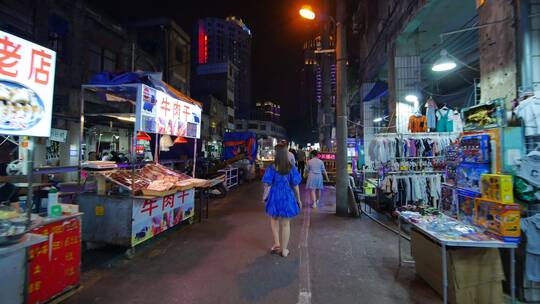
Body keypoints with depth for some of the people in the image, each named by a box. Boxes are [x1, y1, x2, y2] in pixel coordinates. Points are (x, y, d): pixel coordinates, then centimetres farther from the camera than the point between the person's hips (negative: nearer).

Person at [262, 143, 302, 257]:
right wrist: (298, 199, 9)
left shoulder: (271, 168, -12)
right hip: (287, 197, 1)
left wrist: (265, 197, 8)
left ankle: (276, 243, 24)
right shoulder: (291, 168, -8)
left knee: (274, 220, 25)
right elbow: (295, 186, -4)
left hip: (274, 197, -1)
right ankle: (284, 250, 25)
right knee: (285, 224, 14)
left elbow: (267, 185, -10)